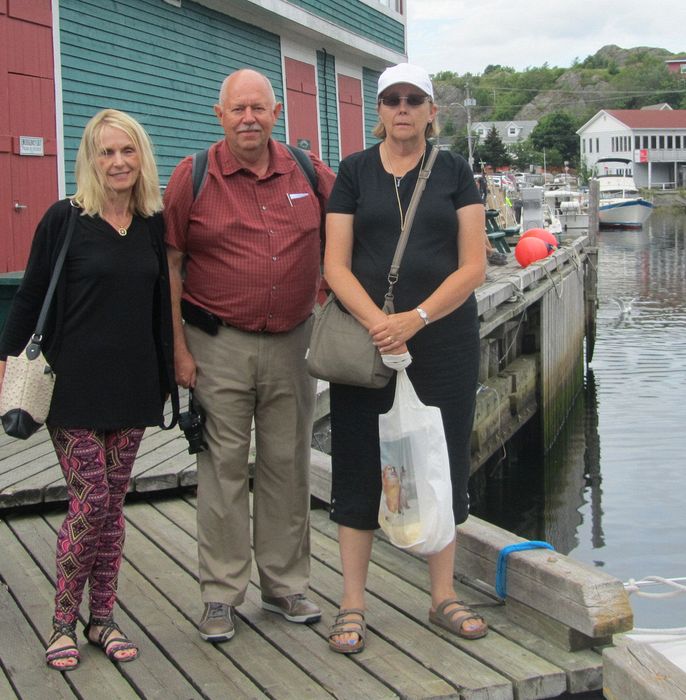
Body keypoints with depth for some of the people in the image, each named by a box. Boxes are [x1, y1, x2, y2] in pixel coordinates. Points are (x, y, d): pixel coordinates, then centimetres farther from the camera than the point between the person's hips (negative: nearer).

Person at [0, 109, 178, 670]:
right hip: (75, 386, -4)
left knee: (113, 505, 9)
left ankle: (103, 619, 20)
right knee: (89, 505, -6)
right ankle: (64, 623, 10)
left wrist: (168, 374, 17)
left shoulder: (153, 225, 7)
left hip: (132, 388, 4)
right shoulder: (65, 219, -5)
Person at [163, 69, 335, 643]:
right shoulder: (193, 177, -3)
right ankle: (221, 595, 12)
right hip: (219, 344, -2)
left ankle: (285, 584, 24)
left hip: (292, 342, 3)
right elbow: (169, 266, -2)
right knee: (224, 467, 2)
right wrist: (179, 349, -6)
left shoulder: (309, 173, 3)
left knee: (288, 465, 10)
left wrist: (324, 293, 6)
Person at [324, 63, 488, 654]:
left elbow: (473, 266, -2)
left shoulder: (454, 173, 4)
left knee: (442, 461, 7)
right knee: (358, 465, 2)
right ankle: (353, 605, 11)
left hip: (446, 340, 0)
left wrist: (415, 318, -15)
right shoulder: (355, 172, 5)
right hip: (366, 338, 0)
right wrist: (377, 322, -17)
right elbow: (335, 264, -1)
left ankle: (444, 596, 21)